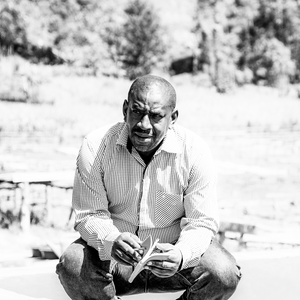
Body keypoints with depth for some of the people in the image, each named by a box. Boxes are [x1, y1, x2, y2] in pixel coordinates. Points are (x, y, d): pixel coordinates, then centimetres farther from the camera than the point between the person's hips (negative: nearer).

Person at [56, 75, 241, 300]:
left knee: (225, 274, -27)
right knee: (72, 266, -31)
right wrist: (111, 241, -37)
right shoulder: (95, 147, -13)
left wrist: (181, 254, -36)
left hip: (173, 250, 1)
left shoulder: (195, 152, -13)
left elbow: (202, 224, -13)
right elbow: (89, 215, -13)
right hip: (112, 255, 0)